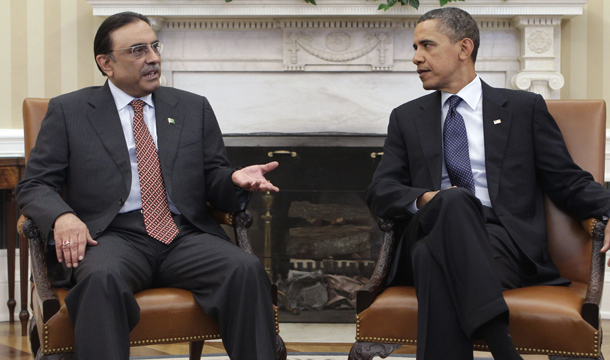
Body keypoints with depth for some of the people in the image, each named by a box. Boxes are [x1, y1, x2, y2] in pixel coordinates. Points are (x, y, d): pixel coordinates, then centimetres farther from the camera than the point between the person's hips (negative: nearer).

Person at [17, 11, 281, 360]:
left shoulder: (194, 108, 20)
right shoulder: (69, 111, 12)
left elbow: (213, 180, 20)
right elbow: (34, 185, 8)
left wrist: (235, 180, -6)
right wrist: (62, 216, -15)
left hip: (186, 238, 3)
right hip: (113, 236, -2)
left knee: (247, 269, -27)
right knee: (102, 278, -38)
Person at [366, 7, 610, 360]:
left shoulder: (525, 108, 15)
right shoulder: (407, 118, 23)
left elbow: (568, 182, 11)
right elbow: (380, 191, 15)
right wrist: (423, 200, -8)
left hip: (506, 244, -1)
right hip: (430, 235, 2)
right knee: (454, 200, -35)